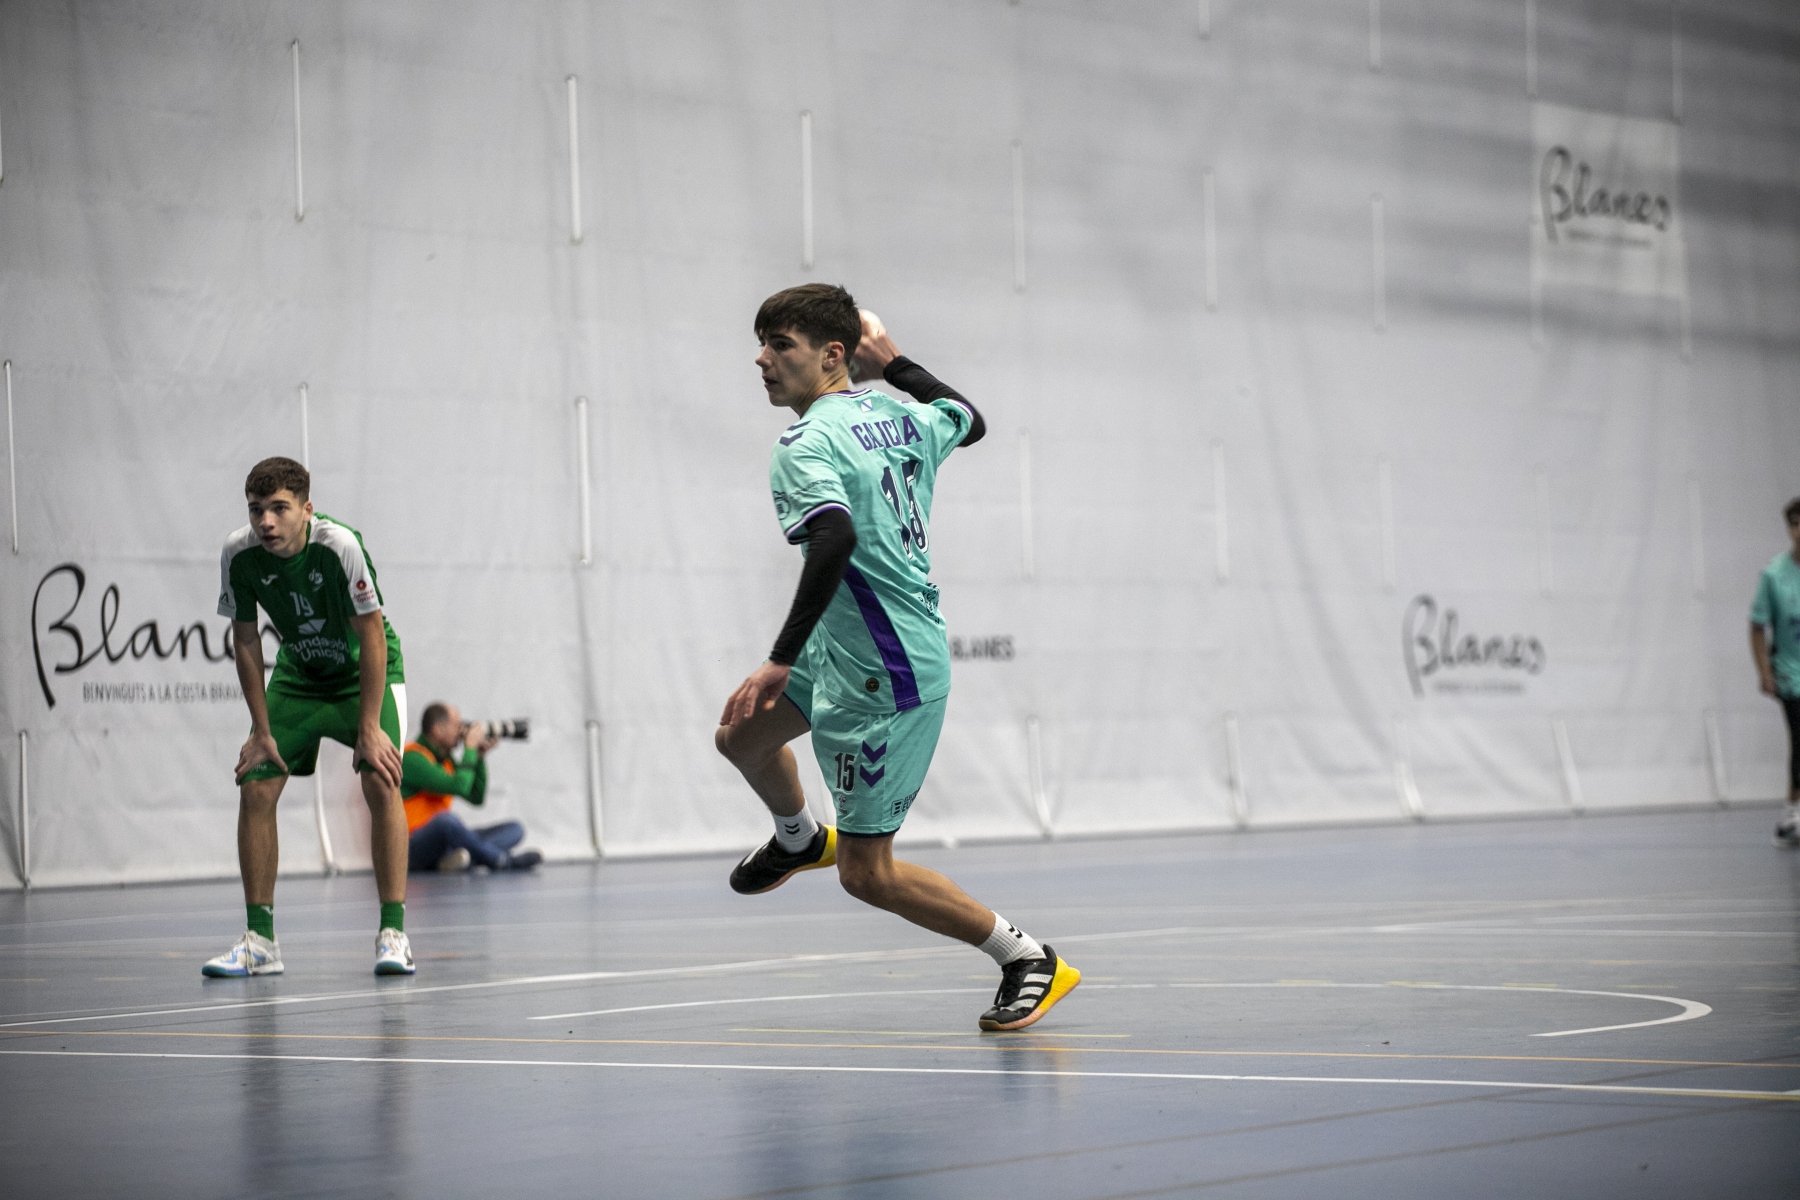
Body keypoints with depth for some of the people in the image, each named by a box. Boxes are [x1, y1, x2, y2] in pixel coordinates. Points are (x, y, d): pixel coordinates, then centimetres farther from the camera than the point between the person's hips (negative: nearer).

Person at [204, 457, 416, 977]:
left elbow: (372, 636, -23)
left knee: (381, 782, -22)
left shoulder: (339, 545, -31)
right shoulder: (239, 554, -19)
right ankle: (260, 941, 1)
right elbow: (245, 643, -6)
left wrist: (369, 728, -23)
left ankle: (393, 933, -16)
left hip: (367, 672, -4)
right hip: (297, 675, 4)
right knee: (255, 788, -7)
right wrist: (262, 732, -7)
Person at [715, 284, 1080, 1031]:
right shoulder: (900, 417, 5)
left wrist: (782, 660, -36)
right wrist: (895, 365, 30)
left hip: (887, 676, -9)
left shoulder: (805, 445, -19)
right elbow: (970, 421, 27)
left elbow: (836, 541, -37)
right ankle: (800, 840, 51)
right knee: (741, 732, 24)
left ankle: (1029, 961, 5)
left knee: (866, 874, -3)